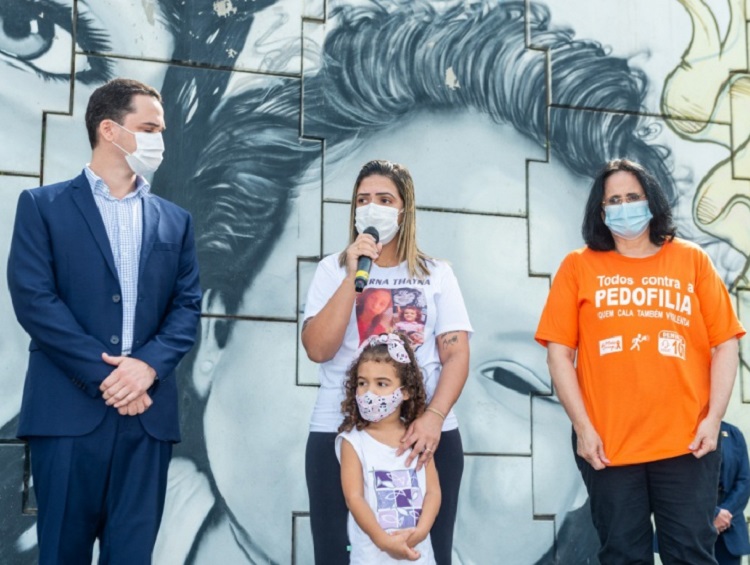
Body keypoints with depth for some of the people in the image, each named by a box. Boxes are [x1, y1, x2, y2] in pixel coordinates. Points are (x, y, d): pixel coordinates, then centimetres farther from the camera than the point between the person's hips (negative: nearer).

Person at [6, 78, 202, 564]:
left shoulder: (175, 221, 17)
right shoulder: (44, 206, 5)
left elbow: (188, 305, 9)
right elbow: (33, 297, -6)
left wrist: (148, 365, -10)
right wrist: (102, 376, -12)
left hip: (148, 410, 3)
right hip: (69, 407, -3)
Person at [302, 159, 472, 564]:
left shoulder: (436, 274, 8)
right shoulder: (333, 270, 7)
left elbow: (456, 354, 0)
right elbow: (318, 349, -5)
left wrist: (433, 417, -15)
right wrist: (353, 276, -11)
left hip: (424, 433, 0)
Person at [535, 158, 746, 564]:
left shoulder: (691, 260, 8)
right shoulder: (579, 266, 5)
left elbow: (725, 344, 5)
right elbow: (559, 352, 1)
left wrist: (713, 418, -5)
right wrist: (583, 426, -6)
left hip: (685, 443, 0)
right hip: (607, 446, 0)